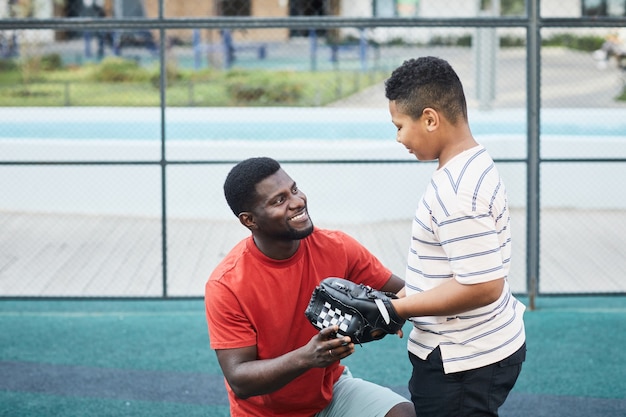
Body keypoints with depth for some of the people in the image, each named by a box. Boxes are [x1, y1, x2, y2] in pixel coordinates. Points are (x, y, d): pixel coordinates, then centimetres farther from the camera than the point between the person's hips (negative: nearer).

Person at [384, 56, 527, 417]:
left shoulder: (455, 192, -25)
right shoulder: (477, 165, 7)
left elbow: (483, 286, -28)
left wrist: (396, 309, -20)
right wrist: (405, 298, 11)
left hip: (461, 366, -10)